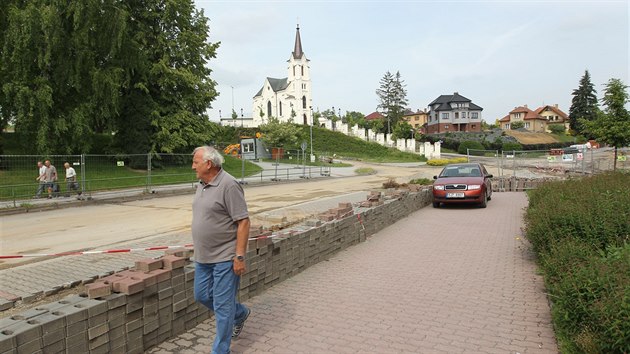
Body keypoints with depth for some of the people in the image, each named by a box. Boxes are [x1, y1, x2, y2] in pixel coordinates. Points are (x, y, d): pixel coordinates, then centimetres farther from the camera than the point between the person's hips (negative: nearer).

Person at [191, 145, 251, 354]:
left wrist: (240, 256, -21)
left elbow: (243, 222, -20)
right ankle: (240, 313, 40)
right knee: (202, 296, 19)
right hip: (203, 257, 9)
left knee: (222, 305, 2)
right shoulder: (202, 184, 8)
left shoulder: (228, 185, -19)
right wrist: (199, 250, 20)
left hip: (225, 258, -9)